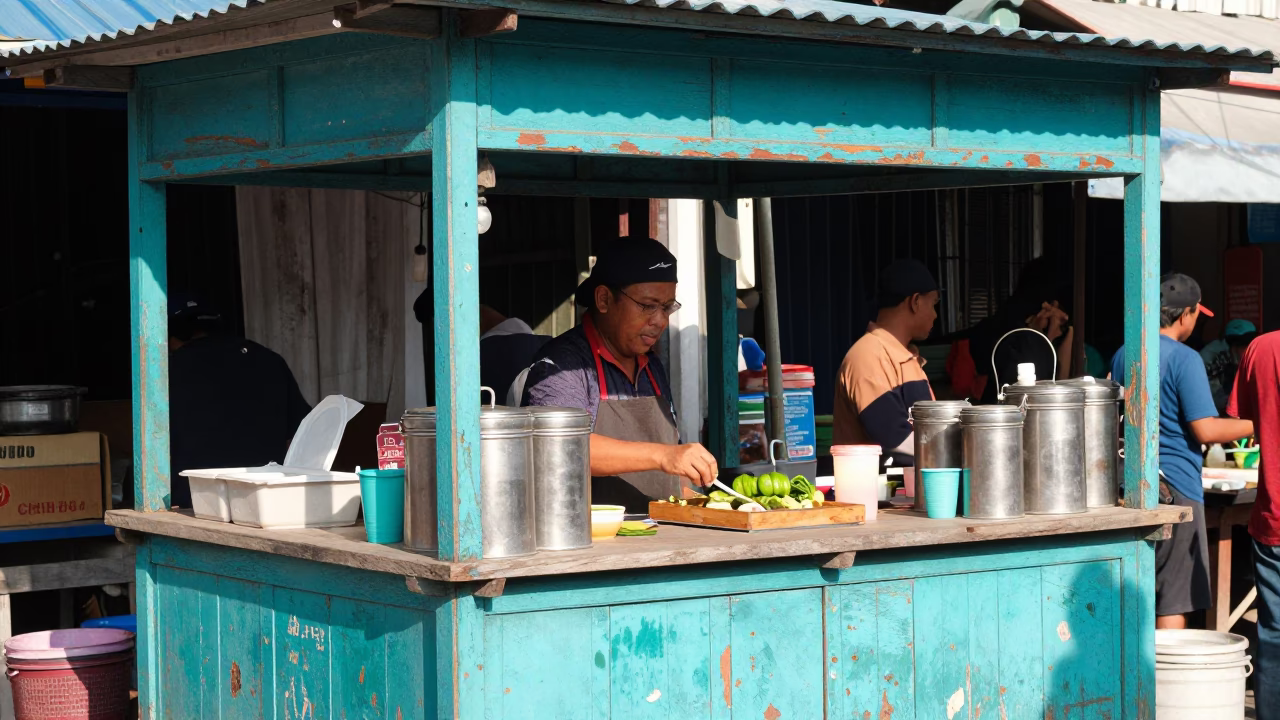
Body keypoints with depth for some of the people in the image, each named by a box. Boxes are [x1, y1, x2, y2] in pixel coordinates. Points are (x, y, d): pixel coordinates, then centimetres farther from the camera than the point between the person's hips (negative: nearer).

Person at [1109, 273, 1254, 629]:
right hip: (1176, 486, -7)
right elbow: (1206, 430, -17)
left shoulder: (1123, 356, 8)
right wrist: (1257, 424, -4)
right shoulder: (1184, 359, -13)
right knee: (1175, 598, -2)